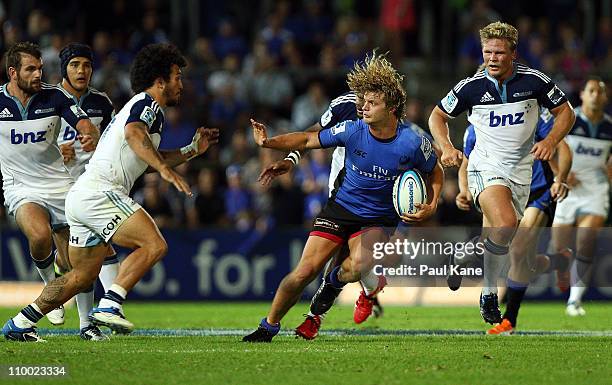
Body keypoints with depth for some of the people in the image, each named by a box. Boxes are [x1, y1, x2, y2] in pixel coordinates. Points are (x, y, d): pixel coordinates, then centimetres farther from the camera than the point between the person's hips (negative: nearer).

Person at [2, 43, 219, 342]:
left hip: (81, 195, 10)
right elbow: (134, 134, -26)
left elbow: (149, 160, 40)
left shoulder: (138, 105, 28)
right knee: (154, 245, -18)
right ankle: (109, 306, -26)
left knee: (83, 276, 15)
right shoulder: (147, 104, -3)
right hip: (100, 191, -10)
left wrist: (192, 150, 33)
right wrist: (165, 169, -35)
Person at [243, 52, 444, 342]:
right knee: (305, 271, -11)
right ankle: (270, 325, 9)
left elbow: (435, 172, 3)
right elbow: (308, 140, -1)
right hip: (341, 207, 2)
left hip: (379, 219, -1)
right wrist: (268, 143, -14)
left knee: (359, 265, -32)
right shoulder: (352, 130, -13)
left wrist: (432, 206, -12)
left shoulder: (413, 143, -16)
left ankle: (336, 279, 7)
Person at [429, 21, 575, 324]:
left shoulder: (534, 80, -4)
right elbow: (438, 116, 9)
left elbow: (565, 112, 8)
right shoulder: (471, 87, -5)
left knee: (499, 239, 8)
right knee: (504, 224, -28)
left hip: (520, 170, 3)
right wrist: (446, 147, -8)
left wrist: (550, 141, -10)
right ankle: (489, 293, -15)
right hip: (486, 166, -3)